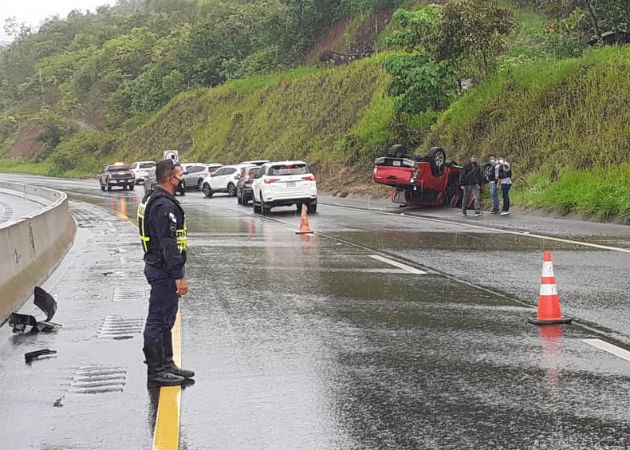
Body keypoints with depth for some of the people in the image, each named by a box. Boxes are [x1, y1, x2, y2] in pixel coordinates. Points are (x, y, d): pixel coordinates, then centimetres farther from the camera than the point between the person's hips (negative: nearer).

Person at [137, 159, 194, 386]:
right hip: (164, 271, -11)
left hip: (155, 265, 11)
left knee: (165, 320, 18)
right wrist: (179, 276, -24)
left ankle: (166, 364, 28)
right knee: (158, 321, -4)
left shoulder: (151, 200, 14)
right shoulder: (165, 206, -21)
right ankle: (156, 371, 2)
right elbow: (169, 244, -25)